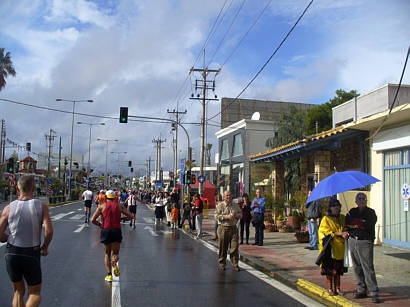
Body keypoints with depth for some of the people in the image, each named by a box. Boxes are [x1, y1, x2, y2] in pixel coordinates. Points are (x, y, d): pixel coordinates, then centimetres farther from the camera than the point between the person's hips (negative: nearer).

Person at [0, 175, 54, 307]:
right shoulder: (41, 206, -7)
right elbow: (49, 231, -17)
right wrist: (45, 247, 1)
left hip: (11, 253, 2)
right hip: (31, 255, -2)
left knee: (18, 292, 21)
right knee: (35, 294, 12)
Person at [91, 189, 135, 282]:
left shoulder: (102, 206, 5)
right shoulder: (119, 206, 7)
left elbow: (93, 220, -2)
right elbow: (131, 216, 2)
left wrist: (100, 225, 13)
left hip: (105, 230, 0)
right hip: (117, 231, 0)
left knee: (107, 254, 16)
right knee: (115, 253, 13)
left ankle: (109, 275, 7)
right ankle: (114, 262, -22)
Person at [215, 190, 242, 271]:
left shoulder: (235, 205, 11)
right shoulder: (220, 205, 0)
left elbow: (240, 214, 15)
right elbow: (217, 216, -8)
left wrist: (235, 215, -7)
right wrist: (227, 217, -17)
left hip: (233, 228, 3)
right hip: (223, 228, -3)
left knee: (235, 246, -2)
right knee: (223, 247, 5)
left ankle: (235, 264, 7)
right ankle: (222, 264, 19)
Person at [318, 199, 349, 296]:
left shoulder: (342, 218, 13)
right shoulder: (326, 219, -2)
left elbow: (346, 228, 17)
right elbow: (328, 232, -10)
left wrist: (345, 233, -7)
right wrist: (341, 234, -20)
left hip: (340, 248, 4)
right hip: (330, 247, -4)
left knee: (338, 269, 9)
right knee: (329, 269, 1)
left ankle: (337, 288, 17)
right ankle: (330, 288, 10)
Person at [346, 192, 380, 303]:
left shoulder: (371, 212, 2)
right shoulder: (352, 211, 12)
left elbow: (369, 225, -14)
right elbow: (347, 223, -4)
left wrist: (355, 222, -6)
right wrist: (361, 223, -10)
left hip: (365, 242, -4)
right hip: (353, 241, 4)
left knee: (368, 267, -9)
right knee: (357, 267, 7)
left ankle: (374, 293, -4)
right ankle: (362, 290, 16)